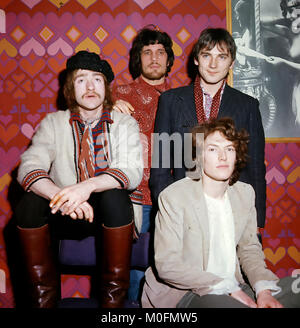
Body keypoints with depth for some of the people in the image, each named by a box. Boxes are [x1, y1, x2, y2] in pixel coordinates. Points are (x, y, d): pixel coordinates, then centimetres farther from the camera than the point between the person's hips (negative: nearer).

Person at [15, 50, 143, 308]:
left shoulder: (125, 124, 3)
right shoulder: (54, 123, 5)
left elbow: (132, 172, -14)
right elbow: (28, 168, -10)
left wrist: (89, 185, -34)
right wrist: (60, 196, -32)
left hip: (110, 213, -1)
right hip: (66, 215, 2)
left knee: (116, 196, -32)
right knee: (30, 203, -25)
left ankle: (114, 297, -18)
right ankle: (44, 298, -10)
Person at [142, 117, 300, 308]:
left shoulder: (245, 193, 6)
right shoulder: (173, 197, -13)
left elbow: (249, 249, 12)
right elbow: (167, 266, -16)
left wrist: (263, 288, -8)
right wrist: (229, 288, -19)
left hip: (234, 288, 7)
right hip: (184, 292, -6)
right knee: (226, 304, -36)